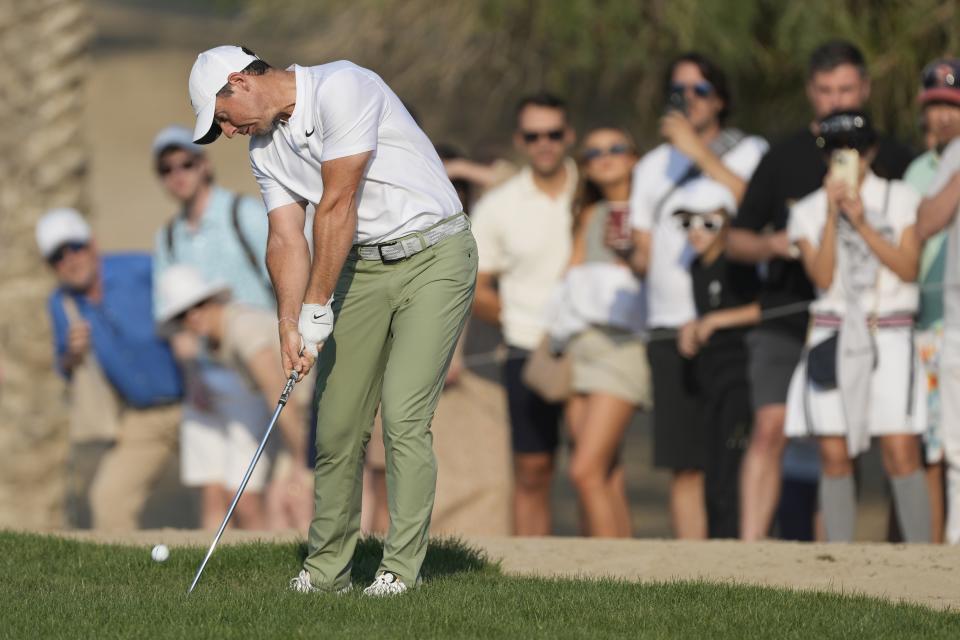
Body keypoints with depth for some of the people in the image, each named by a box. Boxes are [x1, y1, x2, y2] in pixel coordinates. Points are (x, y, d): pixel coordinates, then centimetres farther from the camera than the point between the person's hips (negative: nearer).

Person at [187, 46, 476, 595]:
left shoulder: (341, 88, -19)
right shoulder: (266, 148, 7)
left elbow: (338, 205, -20)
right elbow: (287, 239, 1)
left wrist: (316, 308, -16)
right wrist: (290, 325, -13)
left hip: (432, 256, -7)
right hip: (360, 266, 7)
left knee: (404, 416, -14)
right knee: (338, 420, 3)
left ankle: (402, 569, -11)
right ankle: (327, 568, 12)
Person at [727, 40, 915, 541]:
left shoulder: (893, 160, 10)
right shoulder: (785, 158, 10)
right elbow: (736, 240, 11)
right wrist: (772, 244, -10)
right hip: (786, 319, -1)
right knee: (770, 429, -13)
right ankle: (749, 548, -17)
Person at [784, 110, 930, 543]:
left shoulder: (901, 199, 8)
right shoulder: (809, 211, 9)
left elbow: (908, 268, -3)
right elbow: (822, 277, -3)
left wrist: (862, 223, -9)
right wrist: (832, 216, -10)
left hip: (889, 338, -1)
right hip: (832, 340, 1)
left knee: (901, 453, -12)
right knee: (834, 457, -3)